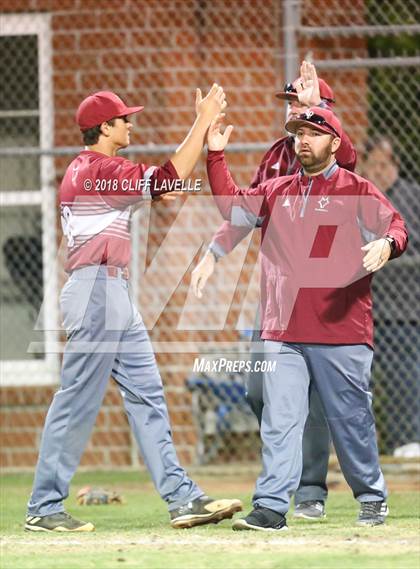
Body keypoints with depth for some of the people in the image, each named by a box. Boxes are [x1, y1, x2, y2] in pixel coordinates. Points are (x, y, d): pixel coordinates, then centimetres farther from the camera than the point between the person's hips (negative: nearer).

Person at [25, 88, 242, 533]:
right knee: (78, 402, -7)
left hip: (114, 295, 11)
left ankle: (182, 498, 6)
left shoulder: (87, 169, 18)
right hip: (96, 290, -11)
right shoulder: (98, 169, -14)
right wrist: (204, 120, -15)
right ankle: (44, 508, -2)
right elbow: (169, 180, -19)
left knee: (147, 395, 7)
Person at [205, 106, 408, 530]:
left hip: (341, 332, -4)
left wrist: (386, 244, -30)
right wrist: (215, 156, 11)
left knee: (351, 419, 4)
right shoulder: (276, 191, 17)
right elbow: (232, 206, 19)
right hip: (283, 332, 4)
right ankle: (271, 507, -6)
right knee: (278, 419, -3)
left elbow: (396, 226, -7)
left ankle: (372, 499, 20)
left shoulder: (357, 191, 2)